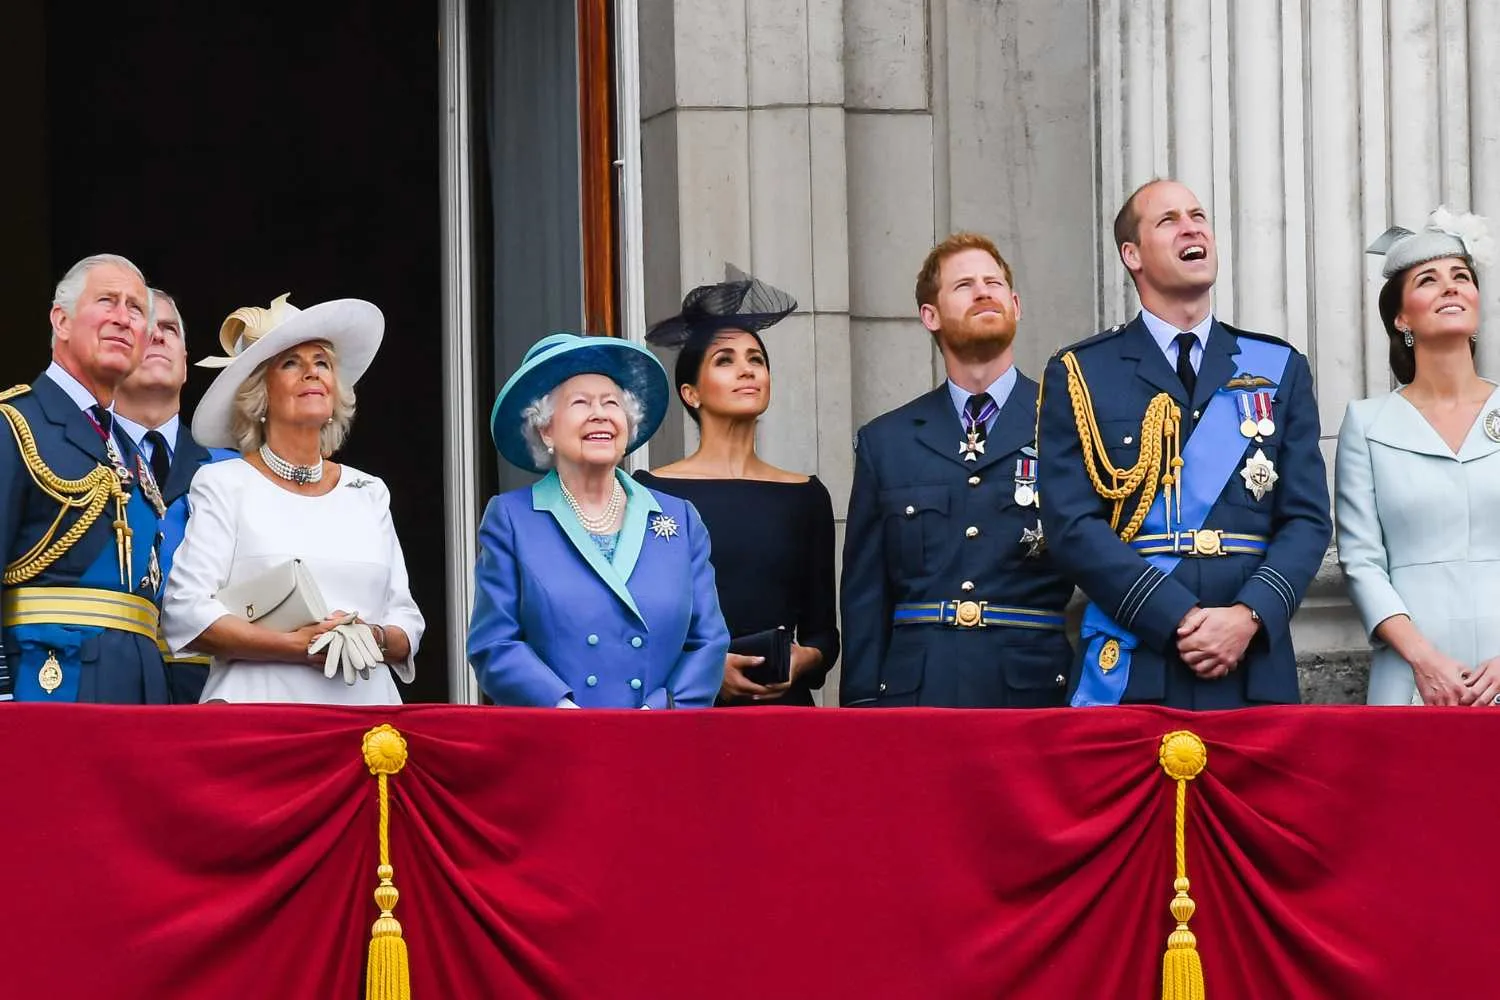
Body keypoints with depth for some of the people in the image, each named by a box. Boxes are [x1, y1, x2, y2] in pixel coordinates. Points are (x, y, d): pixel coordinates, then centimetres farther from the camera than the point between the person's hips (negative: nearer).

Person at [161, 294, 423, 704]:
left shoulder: (368, 493, 17)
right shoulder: (224, 484, 5)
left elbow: (407, 621, 16)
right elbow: (186, 614, -6)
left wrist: (376, 639, -7)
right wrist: (295, 646, -14)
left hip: (366, 702, 3)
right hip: (261, 703, -3)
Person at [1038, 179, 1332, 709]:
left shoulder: (1280, 369, 13)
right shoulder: (1080, 375, 6)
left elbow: (1306, 519, 7)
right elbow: (1073, 525, -4)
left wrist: (1250, 615, -11)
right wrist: (1180, 619, -14)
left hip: (1255, 669, 2)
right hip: (1130, 670, -2)